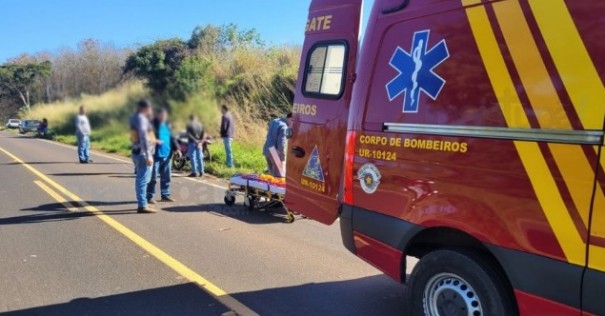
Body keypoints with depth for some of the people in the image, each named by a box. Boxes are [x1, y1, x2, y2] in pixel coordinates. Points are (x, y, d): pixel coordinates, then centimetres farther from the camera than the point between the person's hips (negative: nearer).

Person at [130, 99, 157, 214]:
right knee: (143, 179, -9)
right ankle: (142, 206, -8)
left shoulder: (137, 118, 17)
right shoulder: (141, 118, -14)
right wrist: (148, 155, -26)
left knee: (141, 179, 15)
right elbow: (143, 137, -23)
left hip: (138, 152, 11)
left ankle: (142, 204, 23)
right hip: (143, 153, -11)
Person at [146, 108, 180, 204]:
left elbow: (172, 137, 19)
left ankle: (165, 195, 23)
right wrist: (155, 141, -26)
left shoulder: (167, 125, 14)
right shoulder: (153, 125, -6)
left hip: (166, 155, 7)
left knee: (166, 176, 12)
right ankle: (150, 196, 4)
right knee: (153, 177, -3)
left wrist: (176, 148, 8)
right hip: (156, 155, -7)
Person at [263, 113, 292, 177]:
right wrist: (283, 159, -17)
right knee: (279, 176, -3)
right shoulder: (284, 127, -18)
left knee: (272, 175, 15)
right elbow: (282, 143, -22)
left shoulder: (274, 121, 10)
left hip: (267, 151, 9)